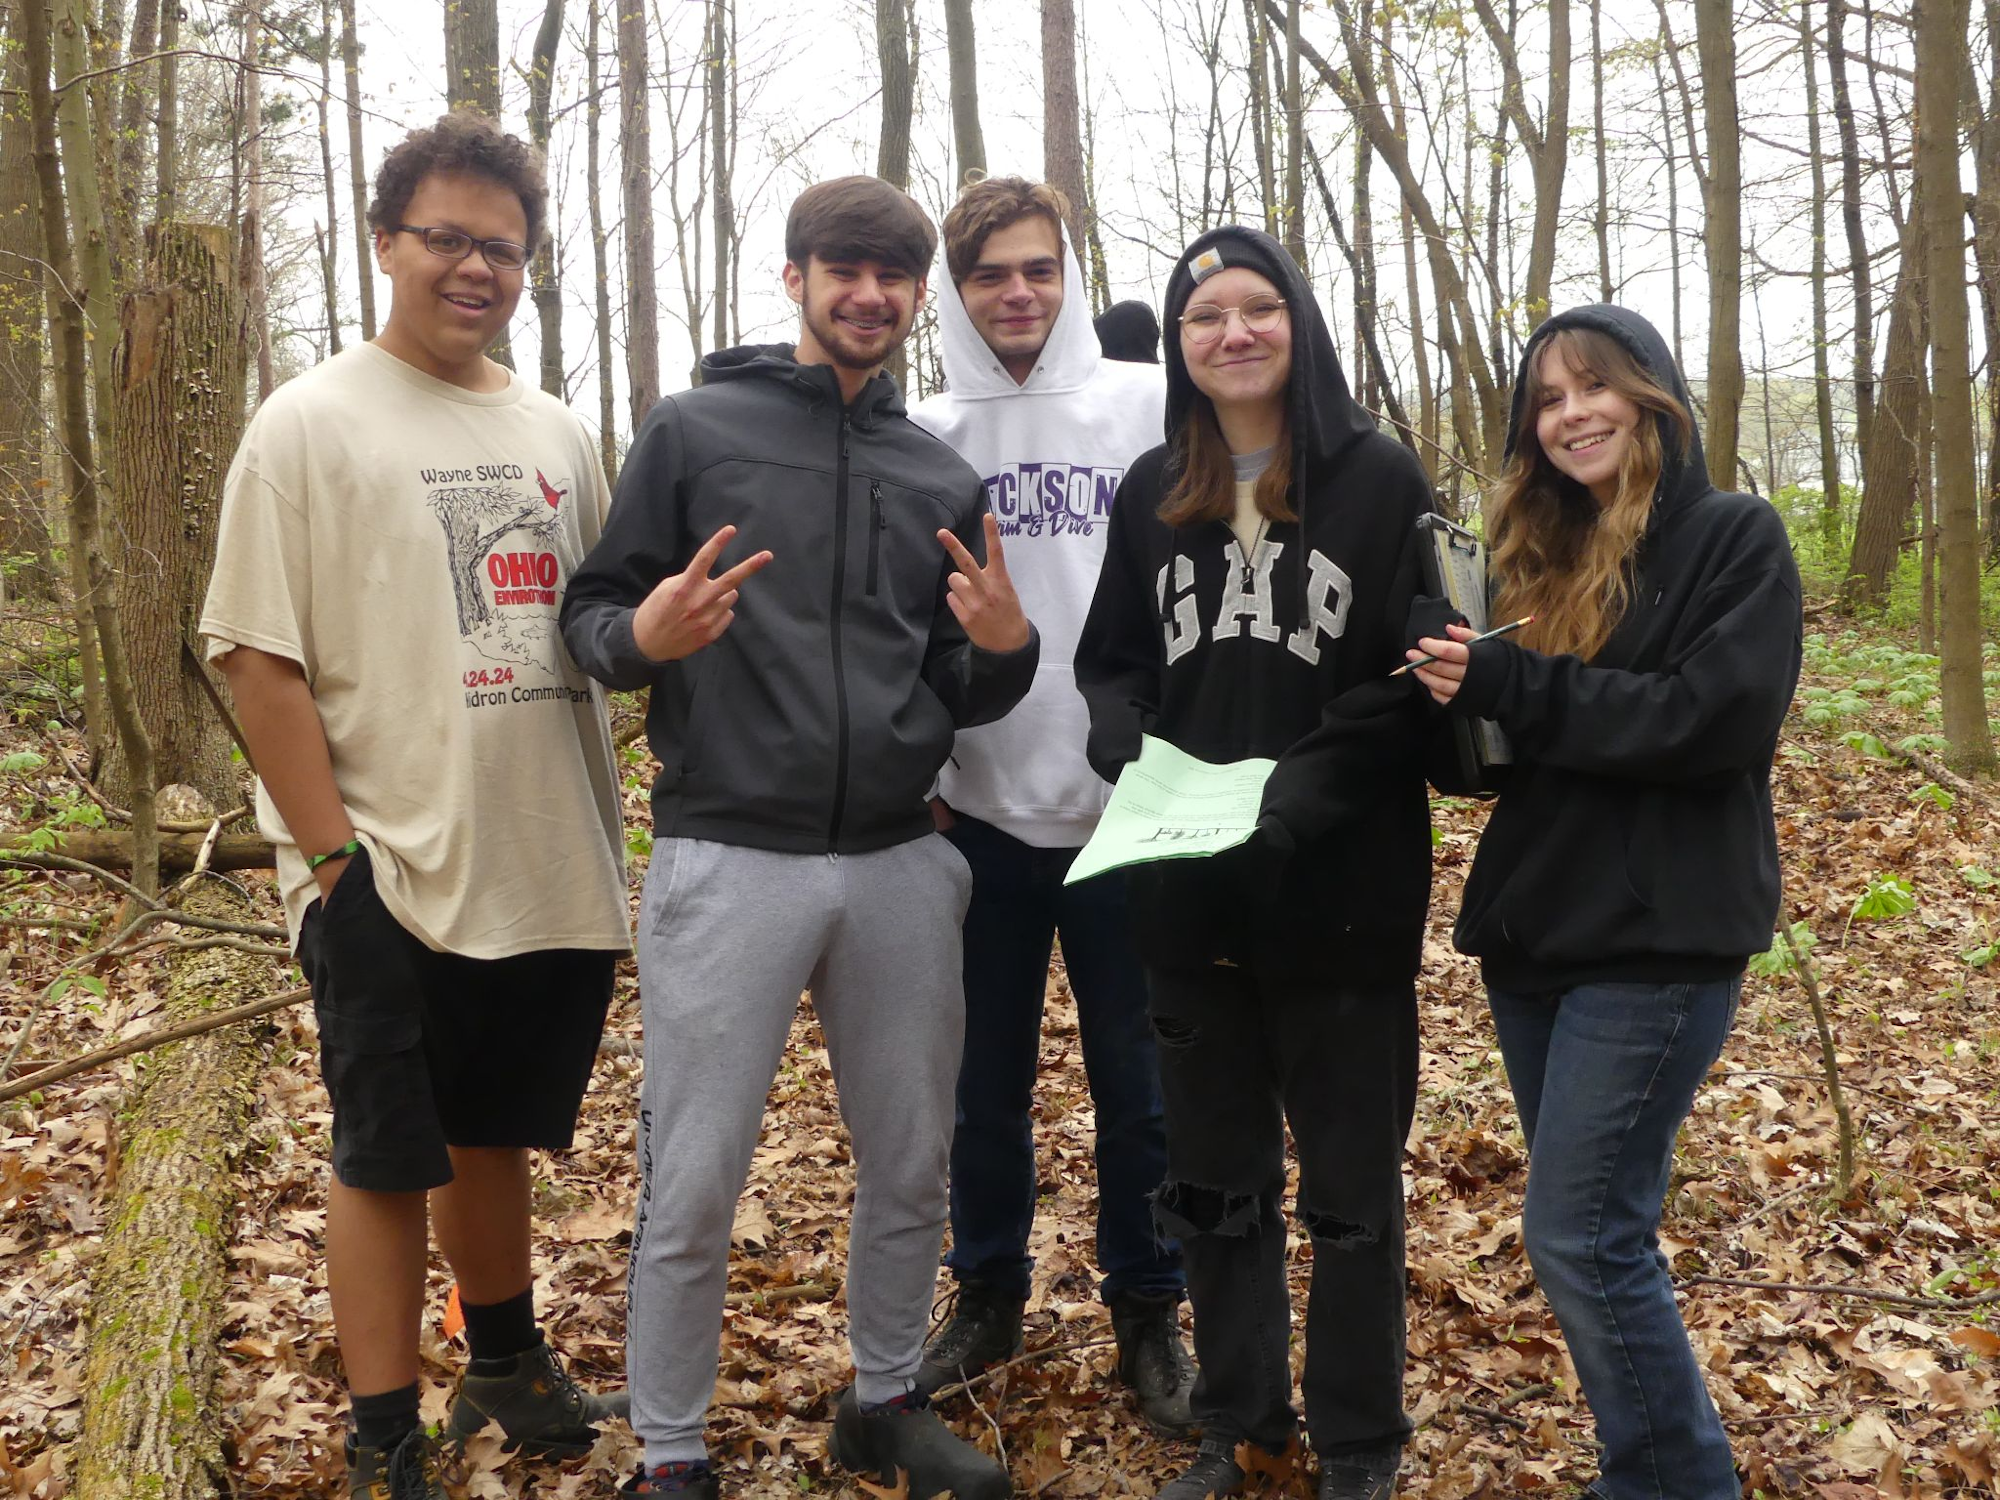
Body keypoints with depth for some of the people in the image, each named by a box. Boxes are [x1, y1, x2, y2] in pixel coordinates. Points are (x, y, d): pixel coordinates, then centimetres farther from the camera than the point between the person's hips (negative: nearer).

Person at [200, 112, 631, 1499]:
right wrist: (337, 853, -14)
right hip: (393, 878, -5)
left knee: (494, 1133, 20)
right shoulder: (313, 424, -5)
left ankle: (506, 1365, 38)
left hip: (554, 871, 5)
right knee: (388, 1159, 5)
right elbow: (258, 656, -9)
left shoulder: (555, 434, 11)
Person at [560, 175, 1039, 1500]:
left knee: (913, 1164, 14)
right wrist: (646, 635, -21)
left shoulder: (944, 479, 12)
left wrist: (1004, 646, -8)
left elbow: (960, 700, 15)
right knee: (693, 1187, 2)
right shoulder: (695, 431, 2)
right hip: (729, 861, -3)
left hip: (901, 867, 4)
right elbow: (591, 615, 2)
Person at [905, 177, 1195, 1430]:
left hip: (1128, 803, -1)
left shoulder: (1153, 408, 0)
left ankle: (1150, 1310, 26)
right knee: (987, 1076, 14)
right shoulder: (923, 435, 5)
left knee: (1139, 1082, 8)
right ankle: (989, 1292, 32)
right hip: (977, 809, 2)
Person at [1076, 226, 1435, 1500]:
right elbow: (1111, 664, 10)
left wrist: (1298, 791, -22)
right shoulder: (1152, 493, 8)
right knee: (1215, 1175, 16)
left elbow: (1415, 677, -9)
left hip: (1342, 890, -4)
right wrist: (1139, 760, -11)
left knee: (1350, 1182, 8)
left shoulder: (1380, 479, -5)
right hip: (1188, 893, 4)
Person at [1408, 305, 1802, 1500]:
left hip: (1660, 940, -7)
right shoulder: (1548, 556, 13)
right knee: (1597, 1223, 13)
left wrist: (1509, 684, -20)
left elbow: (1716, 719, -19)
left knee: (1578, 1234, -7)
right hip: (1534, 929, 7)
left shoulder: (1736, 539, -6)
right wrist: (1469, 693, -8)